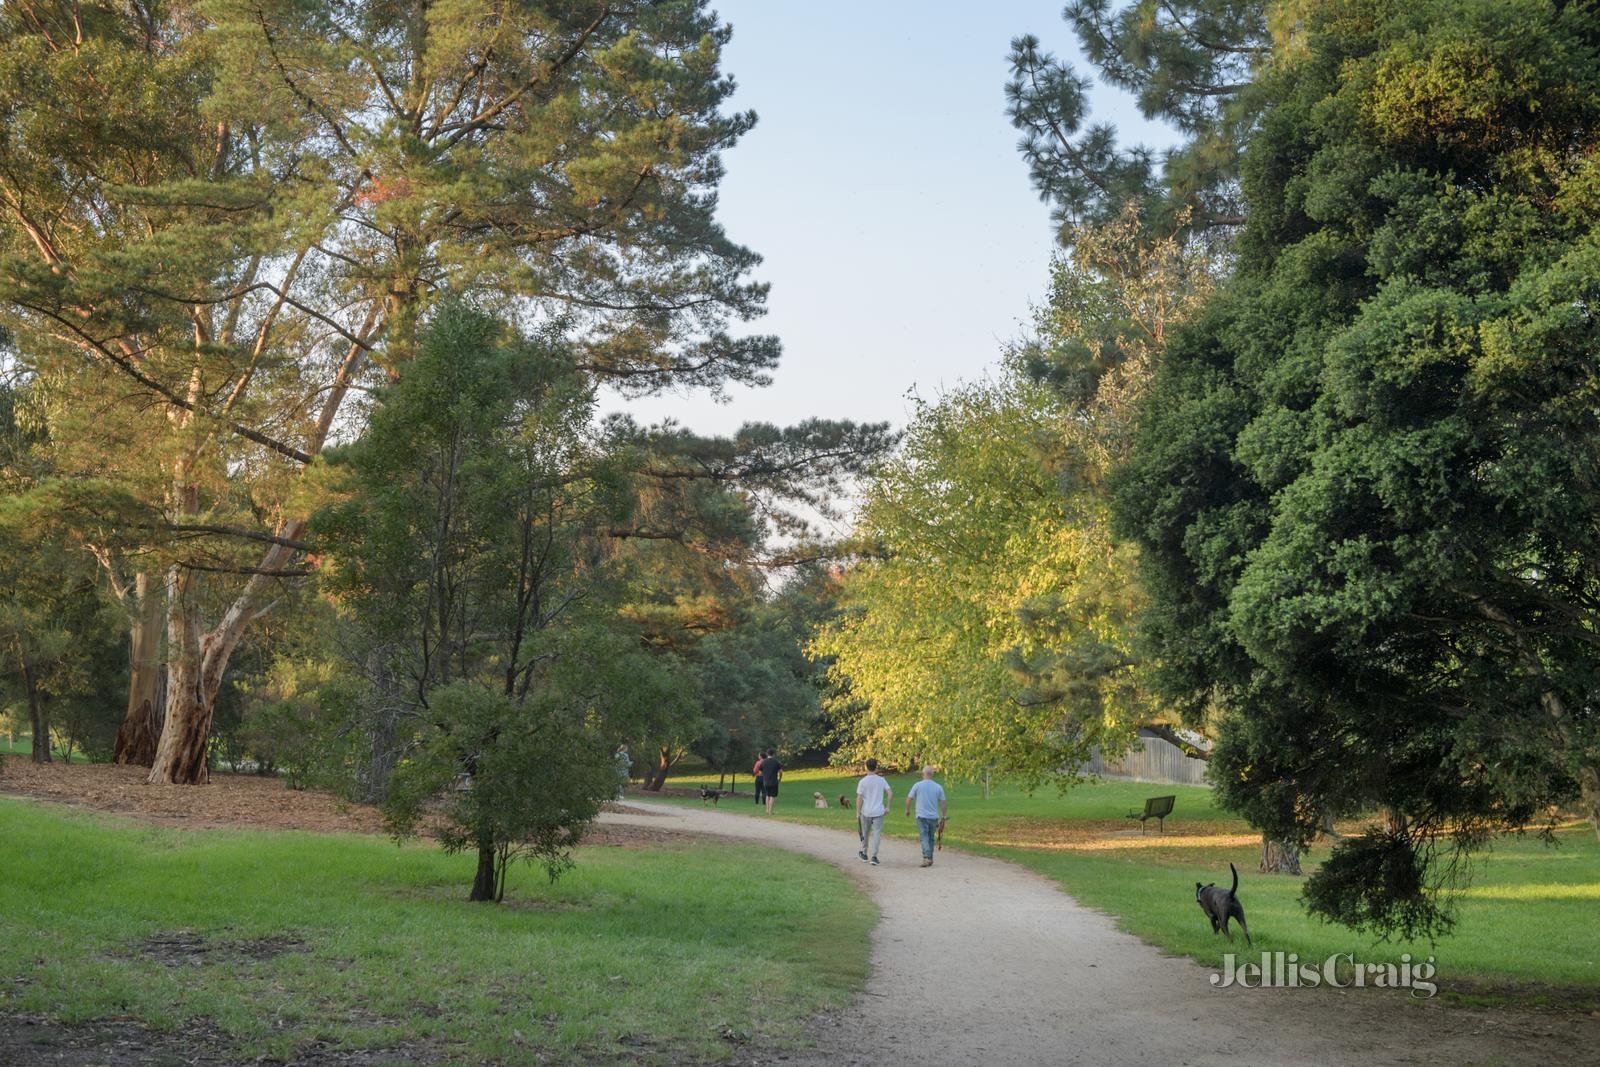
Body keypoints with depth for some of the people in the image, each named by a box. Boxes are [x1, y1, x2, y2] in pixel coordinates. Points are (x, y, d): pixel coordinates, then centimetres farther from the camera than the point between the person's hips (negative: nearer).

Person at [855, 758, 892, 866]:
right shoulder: (881, 780, 2)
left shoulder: (863, 781, -7)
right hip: (879, 811, 1)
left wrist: (858, 813, -4)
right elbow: (890, 793, -1)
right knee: (876, 833, 2)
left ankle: (864, 853, 30)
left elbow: (859, 798, -10)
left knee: (865, 833, 16)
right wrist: (887, 807, 7)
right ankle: (874, 856, -7)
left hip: (866, 812, -1)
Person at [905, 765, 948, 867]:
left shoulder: (918, 785, -4)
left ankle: (927, 858, -22)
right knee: (931, 838, 15)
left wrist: (907, 810, 16)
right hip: (934, 817, 3)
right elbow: (942, 803, 3)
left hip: (922, 816, -3)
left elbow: (909, 799, -1)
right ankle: (930, 859, 21)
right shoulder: (938, 787, 2)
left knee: (924, 838, -5)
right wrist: (943, 817, 13)